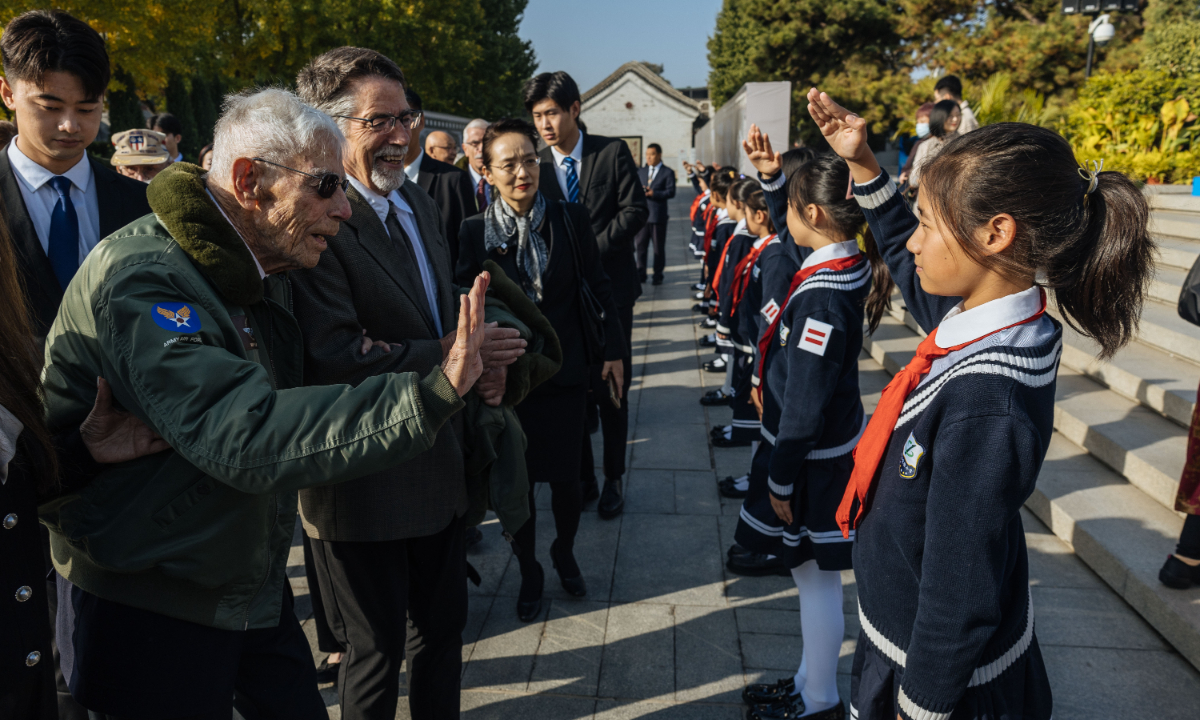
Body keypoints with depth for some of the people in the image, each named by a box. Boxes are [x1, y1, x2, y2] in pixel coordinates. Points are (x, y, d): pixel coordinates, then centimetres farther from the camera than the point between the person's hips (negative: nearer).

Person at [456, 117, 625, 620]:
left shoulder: (571, 219, -3)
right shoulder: (475, 231, -6)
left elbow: (600, 286, 3)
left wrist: (614, 350, 3)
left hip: (564, 371, 1)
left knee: (566, 479, 8)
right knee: (517, 481, 11)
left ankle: (564, 554, 39)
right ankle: (529, 572, 35)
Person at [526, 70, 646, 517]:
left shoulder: (613, 152, -3)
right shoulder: (536, 165, 1)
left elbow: (635, 210, -7)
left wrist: (591, 250, -15)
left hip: (610, 284, -1)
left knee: (612, 387, 5)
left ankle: (613, 480, 19)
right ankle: (583, 478, 21)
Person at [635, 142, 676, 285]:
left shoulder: (667, 172, 1)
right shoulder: (640, 171, 15)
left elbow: (671, 192, -8)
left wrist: (654, 193, -19)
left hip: (658, 214, -3)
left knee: (659, 247, 4)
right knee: (640, 245, 4)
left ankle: (658, 276, 12)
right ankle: (640, 274, 12)